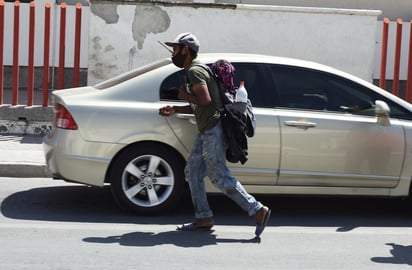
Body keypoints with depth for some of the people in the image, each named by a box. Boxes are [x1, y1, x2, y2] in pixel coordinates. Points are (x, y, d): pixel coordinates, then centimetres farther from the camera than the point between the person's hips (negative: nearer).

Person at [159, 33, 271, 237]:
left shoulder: (195, 71, -11)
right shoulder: (193, 71, 22)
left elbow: (205, 100, -25)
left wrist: (184, 95, -8)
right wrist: (175, 109, 18)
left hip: (214, 130, -11)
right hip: (206, 131, 11)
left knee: (220, 177, -10)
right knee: (192, 172, 11)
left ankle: (258, 210, -8)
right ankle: (203, 218, 13)